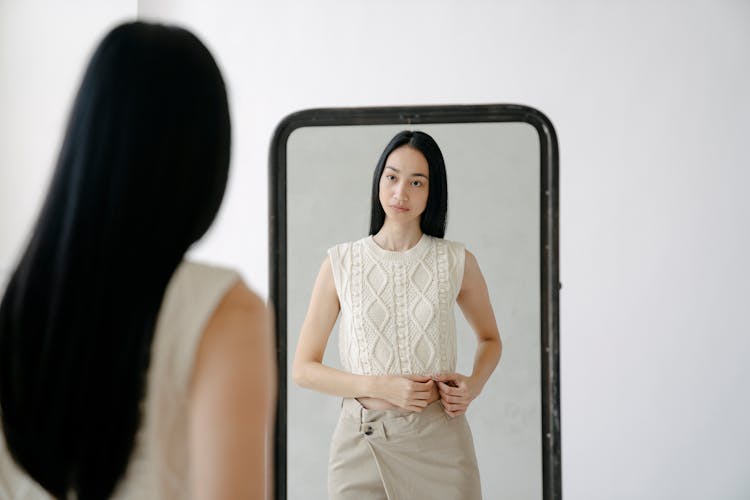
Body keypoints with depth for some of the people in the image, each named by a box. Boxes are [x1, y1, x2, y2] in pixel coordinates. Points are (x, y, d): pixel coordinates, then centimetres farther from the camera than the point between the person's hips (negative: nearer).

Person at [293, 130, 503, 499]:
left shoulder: (457, 262, 0)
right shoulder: (341, 263, -1)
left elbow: (489, 338, 18)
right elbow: (303, 369, 0)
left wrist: (474, 385, -3)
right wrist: (379, 386, -14)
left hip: (439, 441, 0)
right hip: (361, 443, 0)